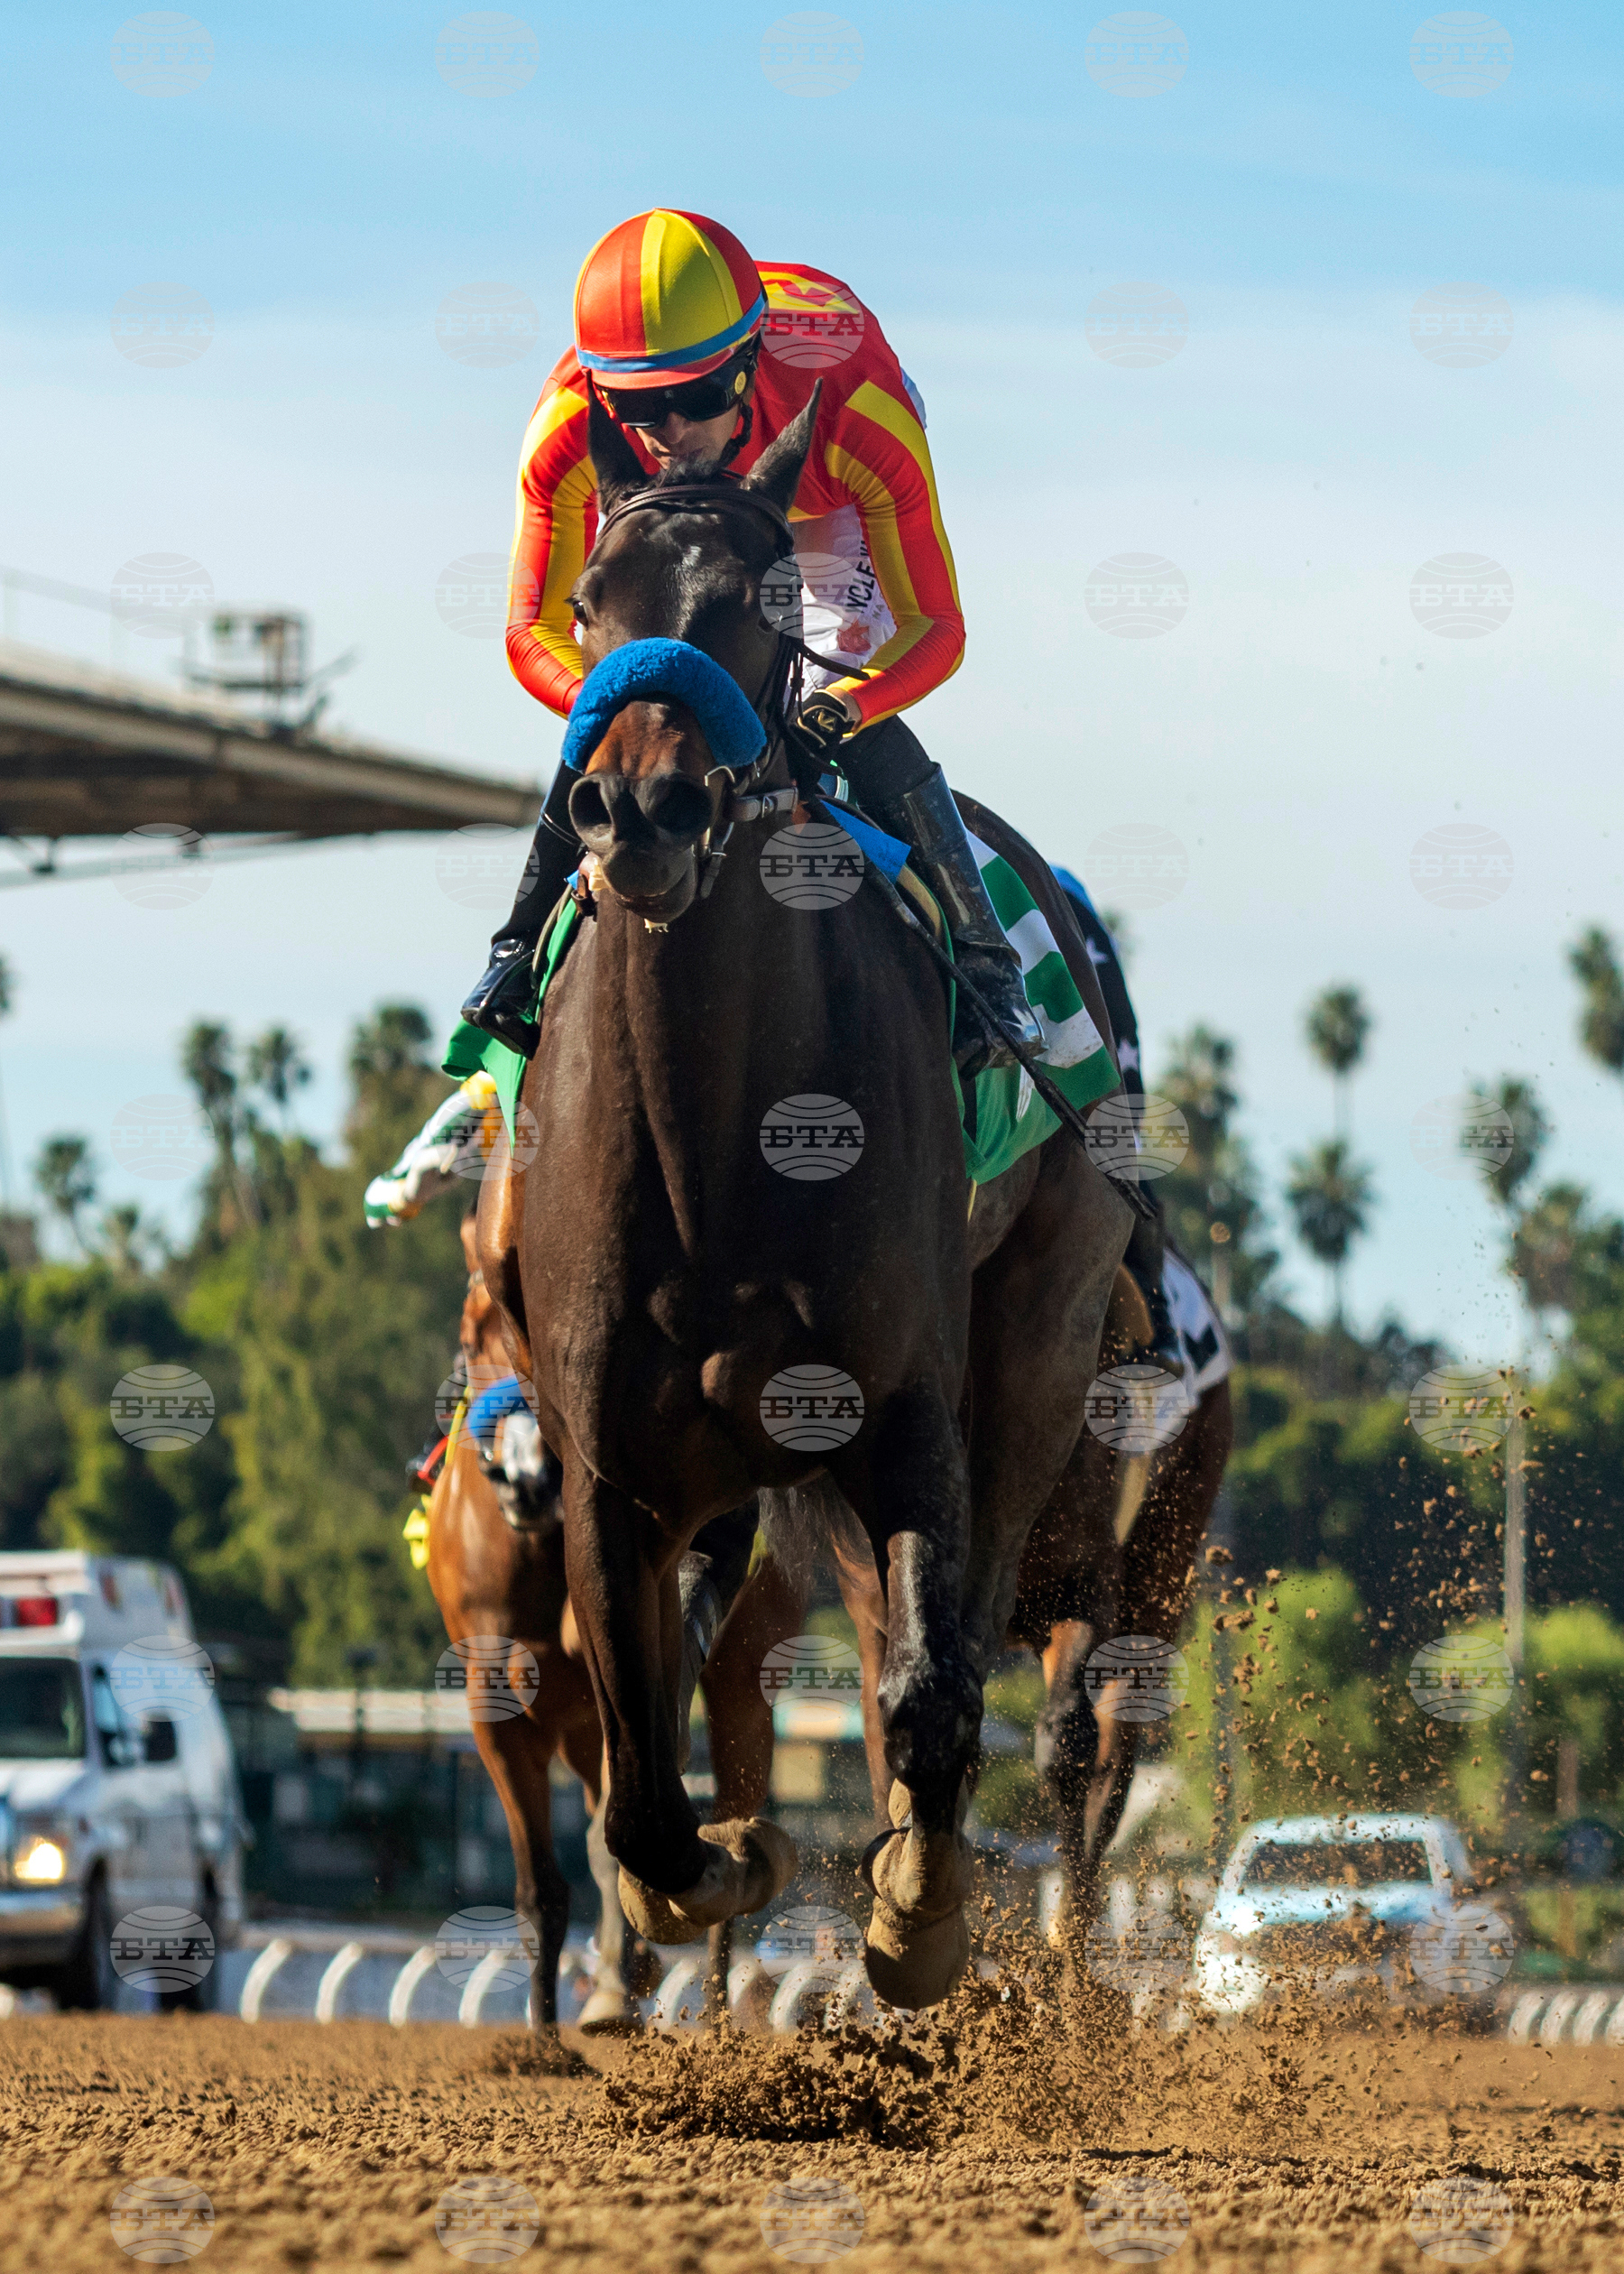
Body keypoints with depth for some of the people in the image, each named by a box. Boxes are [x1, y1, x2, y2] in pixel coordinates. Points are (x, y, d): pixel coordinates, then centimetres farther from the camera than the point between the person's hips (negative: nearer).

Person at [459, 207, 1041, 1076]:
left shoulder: (855, 413, -45)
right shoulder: (568, 428, -40)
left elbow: (935, 627, -38)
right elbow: (535, 629, -31)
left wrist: (845, 706, -59)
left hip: (829, 507, -2)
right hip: (674, 514, 2)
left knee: (867, 733, -19)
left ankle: (982, 960, -5)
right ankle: (524, 949, 11)